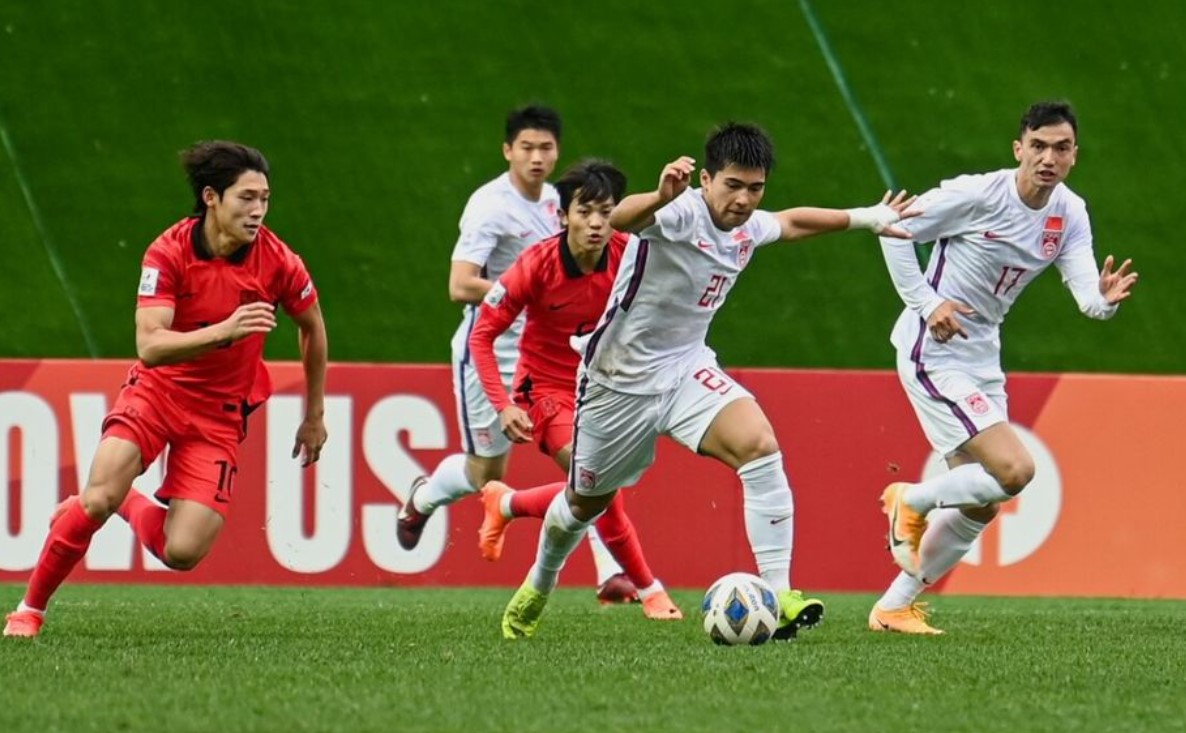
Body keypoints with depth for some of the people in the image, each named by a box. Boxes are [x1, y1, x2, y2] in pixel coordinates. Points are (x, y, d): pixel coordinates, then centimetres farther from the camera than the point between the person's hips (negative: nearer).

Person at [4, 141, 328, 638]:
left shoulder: (279, 263, -12)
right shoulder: (168, 252, -17)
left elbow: (313, 328, 8)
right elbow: (150, 345, -26)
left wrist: (314, 416, 13)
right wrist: (224, 331, -41)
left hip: (220, 413, 1)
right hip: (157, 390, -1)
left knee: (183, 553, -13)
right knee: (99, 498, -24)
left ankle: (131, 505, 22)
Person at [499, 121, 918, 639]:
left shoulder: (748, 228, -2)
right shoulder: (682, 213, -26)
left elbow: (792, 222, 24)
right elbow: (619, 219, -50)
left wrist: (868, 218, 28)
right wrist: (660, 198, -72)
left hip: (686, 367, 5)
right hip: (619, 378, -5)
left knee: (759, 443, -24)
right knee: (586, 501, 15)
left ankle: (779, 596, -26)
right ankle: (538, 587, 48)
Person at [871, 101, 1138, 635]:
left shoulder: (1070, 214, 0)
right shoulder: (977, 195, -19)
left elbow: (1086, 297, -8)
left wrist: (1105, 298, -32)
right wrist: (927, 304, -18)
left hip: (981, 357, 8)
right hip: (932, 352, -8)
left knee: (982, 505, 11)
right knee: (1014, 470, -20)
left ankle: (894, 607, 23)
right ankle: (912, 502, 5)